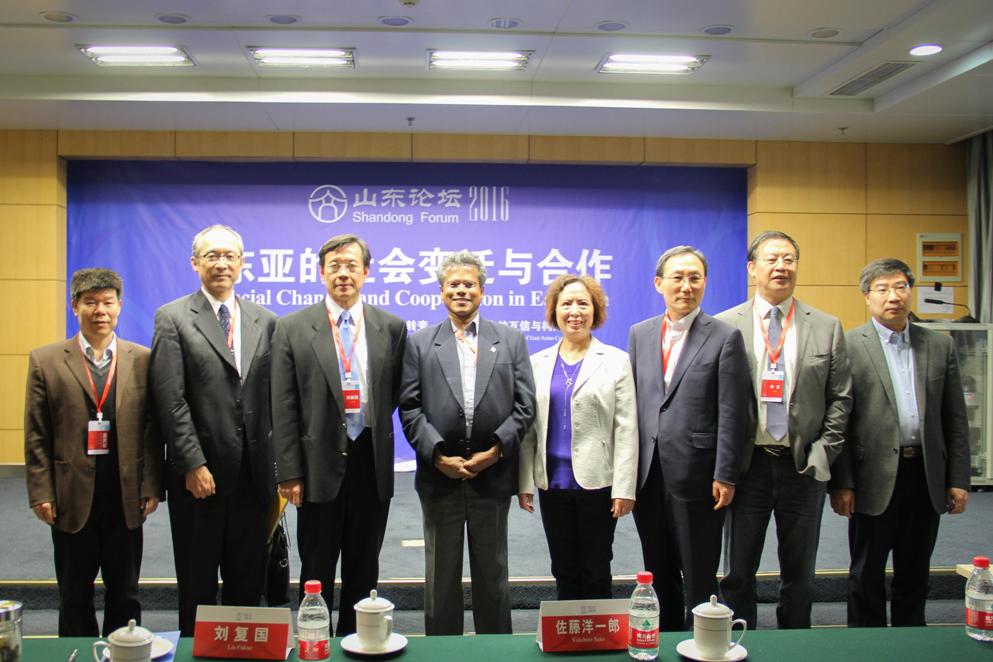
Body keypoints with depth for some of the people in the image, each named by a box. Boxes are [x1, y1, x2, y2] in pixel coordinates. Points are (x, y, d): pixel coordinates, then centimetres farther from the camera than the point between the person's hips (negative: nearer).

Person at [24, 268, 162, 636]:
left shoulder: (142, 359, 2)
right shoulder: (45, 361, 1)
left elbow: (151, 429, 1)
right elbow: (36, 436, 0)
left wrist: (152, 488, -3)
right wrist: (41, 493, -5)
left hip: (126, 495, 1)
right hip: (71, 496, 0)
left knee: (125, 594, 13)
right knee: (74, 596, 12)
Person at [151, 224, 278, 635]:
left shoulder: (265, 321, 8)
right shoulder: (172, 319, -2)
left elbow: (274, 397, 7)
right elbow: (171, 401, -8)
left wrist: (277, 468, 3)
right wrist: (193, 464, -14)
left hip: (251, 473, 3)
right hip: (199, 473, -3)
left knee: (248, 582, 12)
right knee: (197, 583, 10)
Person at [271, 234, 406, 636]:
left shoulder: (391, 328, 3)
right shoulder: (292, 329, -3)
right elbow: (284, 408, -5)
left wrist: (374, 421, 3)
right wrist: (289, 473, -8)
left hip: (372, 464, 2)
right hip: (320, 465, -2)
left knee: (363, 571, 14)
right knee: (317, 572, 10)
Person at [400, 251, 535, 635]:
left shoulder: (511, 341, 7)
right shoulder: (419, 344, 6)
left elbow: (524, 404, 1)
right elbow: (410, 408, -1)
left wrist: (496, 449, -10)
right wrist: (437, 455, -12)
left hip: (493, 473, 0)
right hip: (440, 474, 0)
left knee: (492, 573, 12)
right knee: (441, 575, 10)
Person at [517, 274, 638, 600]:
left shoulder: (615, 360, 0)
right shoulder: (538, 363, 8)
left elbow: (626, 429, -4)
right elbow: (528, 428, 9)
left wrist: (624, 488, -9)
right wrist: (525, 482, 4)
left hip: (598, 483, -3)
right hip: (553, 484, 3)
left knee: (595, 572, 6)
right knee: (564, 572, 11)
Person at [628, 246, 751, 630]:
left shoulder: (725, 338, -4)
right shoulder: (640, 334, 9)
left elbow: (731, 414, -7)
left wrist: (725, 476, -11)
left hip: (696, 476, -4)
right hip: (648, 474, 4)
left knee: (699, 579, 6)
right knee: (658, 574, 16)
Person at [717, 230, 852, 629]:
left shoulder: (827, 328, 4)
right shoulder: (725, 326, 0)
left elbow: (840, 398, 5)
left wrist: (823, 453, -4)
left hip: (803, 465, 1)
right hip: (748, 463, -1)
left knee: (799, 575, 13)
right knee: (739, 573, 9)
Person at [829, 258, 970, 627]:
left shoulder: (940, 345, 8)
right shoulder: (849, 345, -4)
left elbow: (955, 419, 9)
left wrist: (959, 480, 4)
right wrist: (841, 483, -10)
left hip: (927, 477, 4)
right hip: (875, 478, -3)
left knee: (915, 576, 15)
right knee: (867, 577, 9)